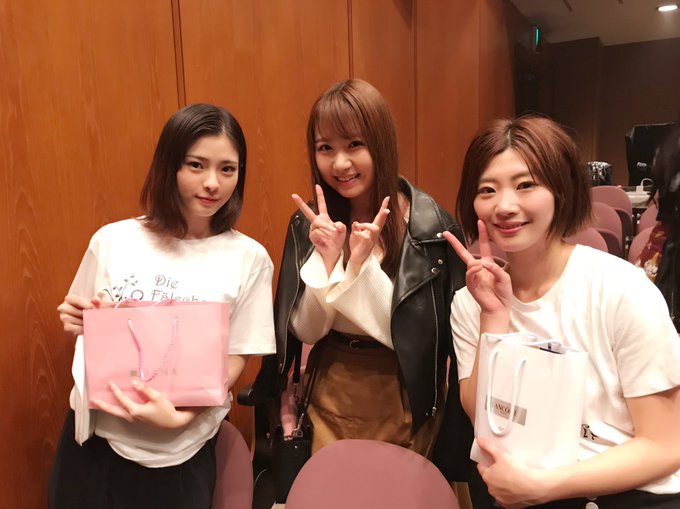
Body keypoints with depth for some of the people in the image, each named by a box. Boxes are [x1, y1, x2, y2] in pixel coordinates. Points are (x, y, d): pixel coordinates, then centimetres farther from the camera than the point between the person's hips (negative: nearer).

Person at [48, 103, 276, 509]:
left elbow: (236, 358, -7)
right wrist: (76, 324, -12)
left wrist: (180, 415, -20)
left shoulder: (248, 258, -9)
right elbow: (84, 330, 9)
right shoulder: (112, 240, -3)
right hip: (94, 436, 2)